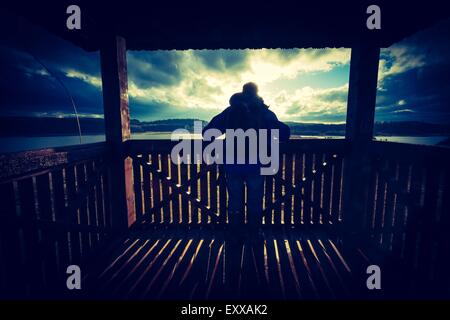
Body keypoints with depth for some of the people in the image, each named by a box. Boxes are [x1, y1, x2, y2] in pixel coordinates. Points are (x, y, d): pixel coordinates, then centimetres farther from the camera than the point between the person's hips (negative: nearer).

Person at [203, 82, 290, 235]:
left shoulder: (229, 111, 7)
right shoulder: (264, 111, 3)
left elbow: (207, 132, 2)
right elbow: (284, 133, -3)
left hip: (232, 164, 2)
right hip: (255, 164, -1)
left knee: (235, 201, 13)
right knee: (255, 202, 12)